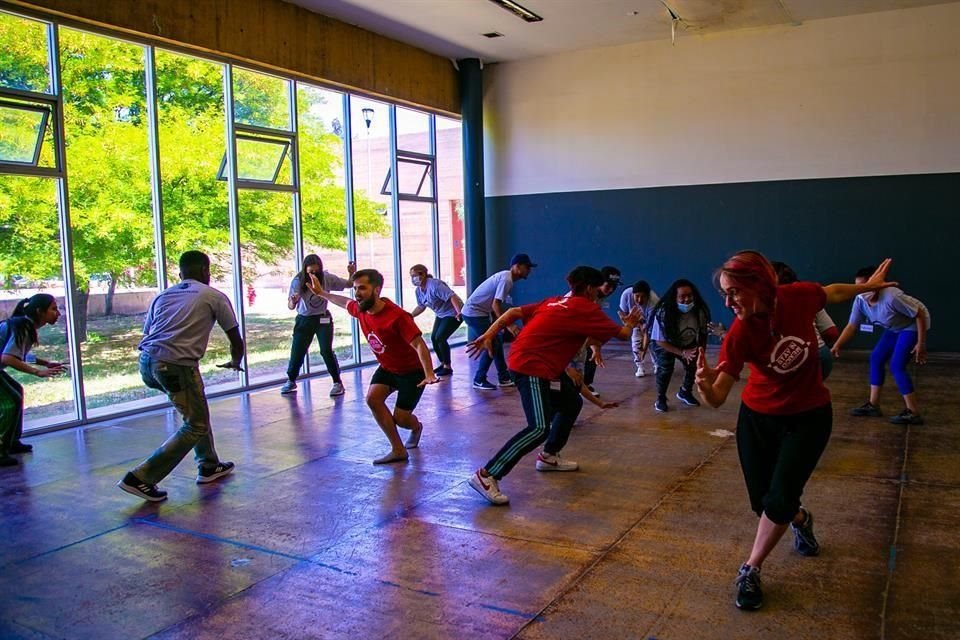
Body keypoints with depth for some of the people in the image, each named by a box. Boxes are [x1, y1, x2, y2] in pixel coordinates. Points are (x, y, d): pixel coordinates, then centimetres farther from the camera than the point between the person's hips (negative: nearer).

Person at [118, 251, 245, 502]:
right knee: (196, 426, 8)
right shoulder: (214, 296, 9)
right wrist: (235, 362, 36)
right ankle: (141, 478, 3)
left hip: (147, 363, 7)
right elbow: (236, 341, 14)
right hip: (177, 366, -7)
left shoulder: (163, 295, 23)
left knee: (197, 408, 27)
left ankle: (208, 466, 33)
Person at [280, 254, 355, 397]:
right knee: (297, 351, 6)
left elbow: (349, 284, -5)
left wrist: (352, 273, -26)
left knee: (326, 351, -13)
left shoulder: (327, 278, -16)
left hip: (323, 319, -1)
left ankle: (337, 383, -2)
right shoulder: (297, 281, -17)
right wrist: (293, 301, -40)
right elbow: (290, 306, -16)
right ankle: (291, 381, 28)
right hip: (304, 320, 1)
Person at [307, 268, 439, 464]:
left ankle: (416, 427, 34)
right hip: (387, 368, 7)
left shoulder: (397, 316, -33)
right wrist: (321, 292, 24)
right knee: (372, 398, -17)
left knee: (399, 418, -7)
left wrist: (429, 374, -47)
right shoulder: (361, 310, -10)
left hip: (412, 371, -7)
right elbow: (346, 302, 16)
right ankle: (398, 451, -7)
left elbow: (419, 345, -36)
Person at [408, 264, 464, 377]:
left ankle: (447, 367, 1)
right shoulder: (418, 290, 0)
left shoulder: (434, 285, -28)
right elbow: (421, 307, 16)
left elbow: (452, 296, -35)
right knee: (433, 337, 6)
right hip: (440, 315, 9)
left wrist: (459, 312, -44)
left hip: (453, 313, -9)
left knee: (440, 338, -14)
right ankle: (443, 364, 24)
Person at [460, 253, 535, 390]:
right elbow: (495, 305, -24)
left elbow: (496, 304, 15)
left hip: (479, 312, 10)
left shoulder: (505, 277, 11)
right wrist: (508, 326, -25)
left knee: (497, 342, 12)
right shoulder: (506, 279, -19)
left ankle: (503, 378, 19)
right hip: (474, 312, -10)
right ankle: (479, 380, 4)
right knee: (492, 345, -6)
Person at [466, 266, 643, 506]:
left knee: (572, 403, 23)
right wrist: (630, 324, 27)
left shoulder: (554, 302, 19)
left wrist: (488, 335, 7)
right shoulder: (587, 308, -3)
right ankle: (487, 476, -22)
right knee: (540, 428, -19)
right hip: (532, 368, -10)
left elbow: (514, 312, 11)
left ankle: (549, 457, 34)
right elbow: (622, 334, 5)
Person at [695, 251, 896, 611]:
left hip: (809, 418, 0)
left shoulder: (800, 296, -22)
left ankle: (750, 571, 15)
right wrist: (704, 386, -51)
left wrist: (868, 286, 20)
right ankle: (799, 518, 45)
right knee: (762, 503, 8)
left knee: (779, 500, -9)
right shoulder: (738, 335, -26)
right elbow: (718, 399, -28)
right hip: (758, 419, 0)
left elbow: (834, 292, 4)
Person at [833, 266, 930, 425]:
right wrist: (836, 346, -21)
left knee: (896, 366, -15)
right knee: (876, 358, 6)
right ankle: (873, 405, 17)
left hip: (912, 326, -8)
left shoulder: (891, 297, -38)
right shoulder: (860, 300, -17)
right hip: (894, 328, 8)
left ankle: (913, 413, -7)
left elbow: (920, 314, -28)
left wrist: (921, 344, -25)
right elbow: (851, 326, -10)